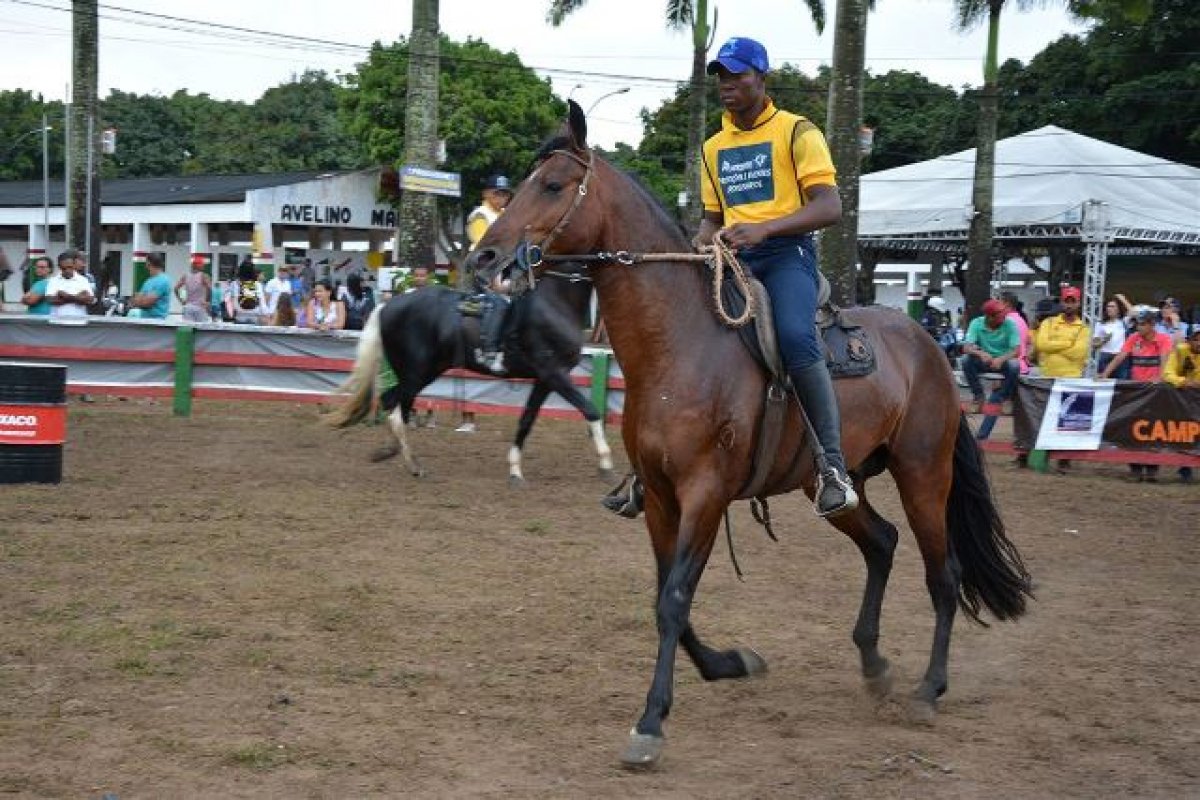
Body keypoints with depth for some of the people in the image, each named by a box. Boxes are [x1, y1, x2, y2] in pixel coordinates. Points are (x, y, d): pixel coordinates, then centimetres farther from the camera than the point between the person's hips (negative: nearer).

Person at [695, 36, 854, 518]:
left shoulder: (796, 132, -1)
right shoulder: (714, 147, 18)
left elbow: (829, 207, -12)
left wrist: (763, 228, -26)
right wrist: (703, 241, 2)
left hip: (786, 252, -6)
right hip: (732, 259, 7)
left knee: (795, 337, -33)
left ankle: (832, 465, -31)